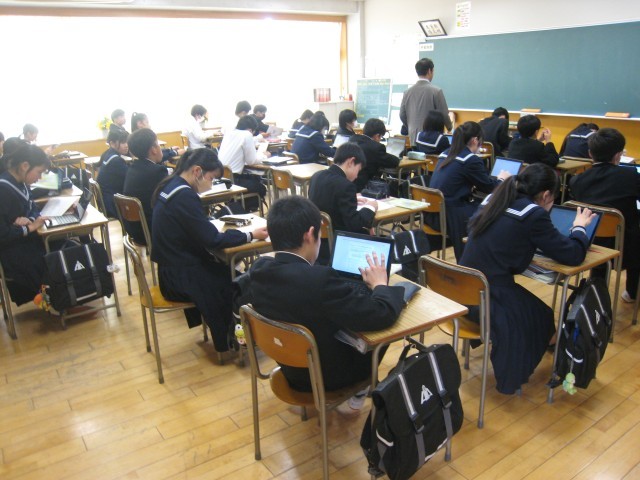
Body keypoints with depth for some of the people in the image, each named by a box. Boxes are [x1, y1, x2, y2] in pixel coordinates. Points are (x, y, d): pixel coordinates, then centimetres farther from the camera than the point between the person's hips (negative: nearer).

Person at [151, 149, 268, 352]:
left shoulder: (171, 185, 5)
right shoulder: (184, 196, -24)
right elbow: (211, 239, -22)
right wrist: (250, 236, -14)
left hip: (173, 268, 9)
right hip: (180, 277, -9)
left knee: (229, 272, 10)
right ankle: (229, 342, 20)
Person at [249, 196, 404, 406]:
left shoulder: (260, 268, -15)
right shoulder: (319, 279, -37)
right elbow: (382, 315, -31)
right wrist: (380, 284, -11)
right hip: (327, 375, -5)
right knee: (382, 332, 19)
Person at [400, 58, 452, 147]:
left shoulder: (408, 92, 4)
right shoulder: (436, 91, -9)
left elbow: (402, 115, 9)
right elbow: (444, 114, -6)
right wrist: (449, 127, 15)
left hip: (414, 139, 4)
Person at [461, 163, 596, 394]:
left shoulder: (493, 200, 8)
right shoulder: (534, 215, -13)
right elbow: (573, 255, -6)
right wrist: (580, 226, 12)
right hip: (488, 299, -8)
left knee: (529, 306, 28)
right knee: (542, 317, 17)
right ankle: (512, 377, 32)